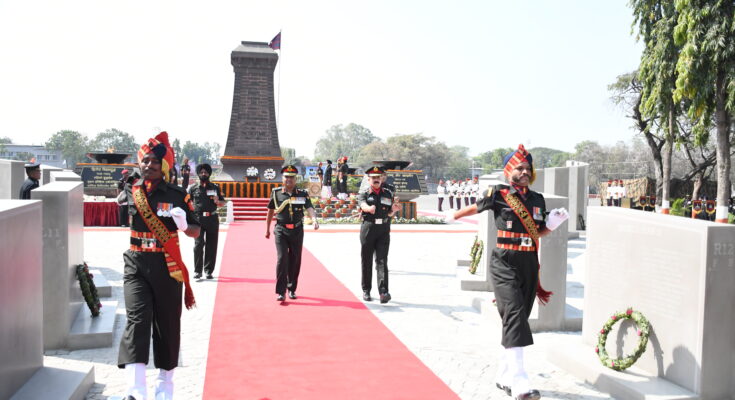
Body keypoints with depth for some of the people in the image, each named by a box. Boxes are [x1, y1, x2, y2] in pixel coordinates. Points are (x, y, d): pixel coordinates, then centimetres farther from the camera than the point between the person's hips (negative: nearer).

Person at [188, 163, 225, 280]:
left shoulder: (215, 188, 12)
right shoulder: (193, 188, 7)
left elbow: (223, 203, 16)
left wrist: (217, 201, -6)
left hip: (212, 219, 2)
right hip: (198, 219, -2)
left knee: (211, 246, 4)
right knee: (198, 244, -9)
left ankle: (208, 271, 13)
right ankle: (197, 271, -4)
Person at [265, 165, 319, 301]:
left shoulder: (303, 194, 1)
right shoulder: (276, 193, 2)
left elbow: (310, 208, -12)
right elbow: (270, 211, 13)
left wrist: (314, 220, -33)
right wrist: (267, 229, 17)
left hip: (297, 231, 1)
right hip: (281, 231, -1)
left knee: (295, 261, 8)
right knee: (282, 259, -12)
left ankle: (292, 289, 25)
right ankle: (280, 292, -7)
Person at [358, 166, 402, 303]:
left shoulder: (388, 194, 11)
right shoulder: (363, 194, 5)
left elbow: (389, 214, 13)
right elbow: (363, 205, -18)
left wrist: (394, 209, -10)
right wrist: (369, 208, -41)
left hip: (384, 230, 0)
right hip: (368, 229, 0)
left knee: (382, 260, -9)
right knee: (366, 261, 6)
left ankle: (383, 292, -16)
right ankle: (366, 291, 19)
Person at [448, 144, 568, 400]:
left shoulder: (538, 200, 10)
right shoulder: (498, 194, -4)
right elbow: (476, 207, 14)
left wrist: (553, 224, 0)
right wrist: (454, 216, 28)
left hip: (529, 264, 6)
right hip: (504, 264, -6)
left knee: (519, 320, 9)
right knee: (514, 315, -19)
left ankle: (505, 377, 21)